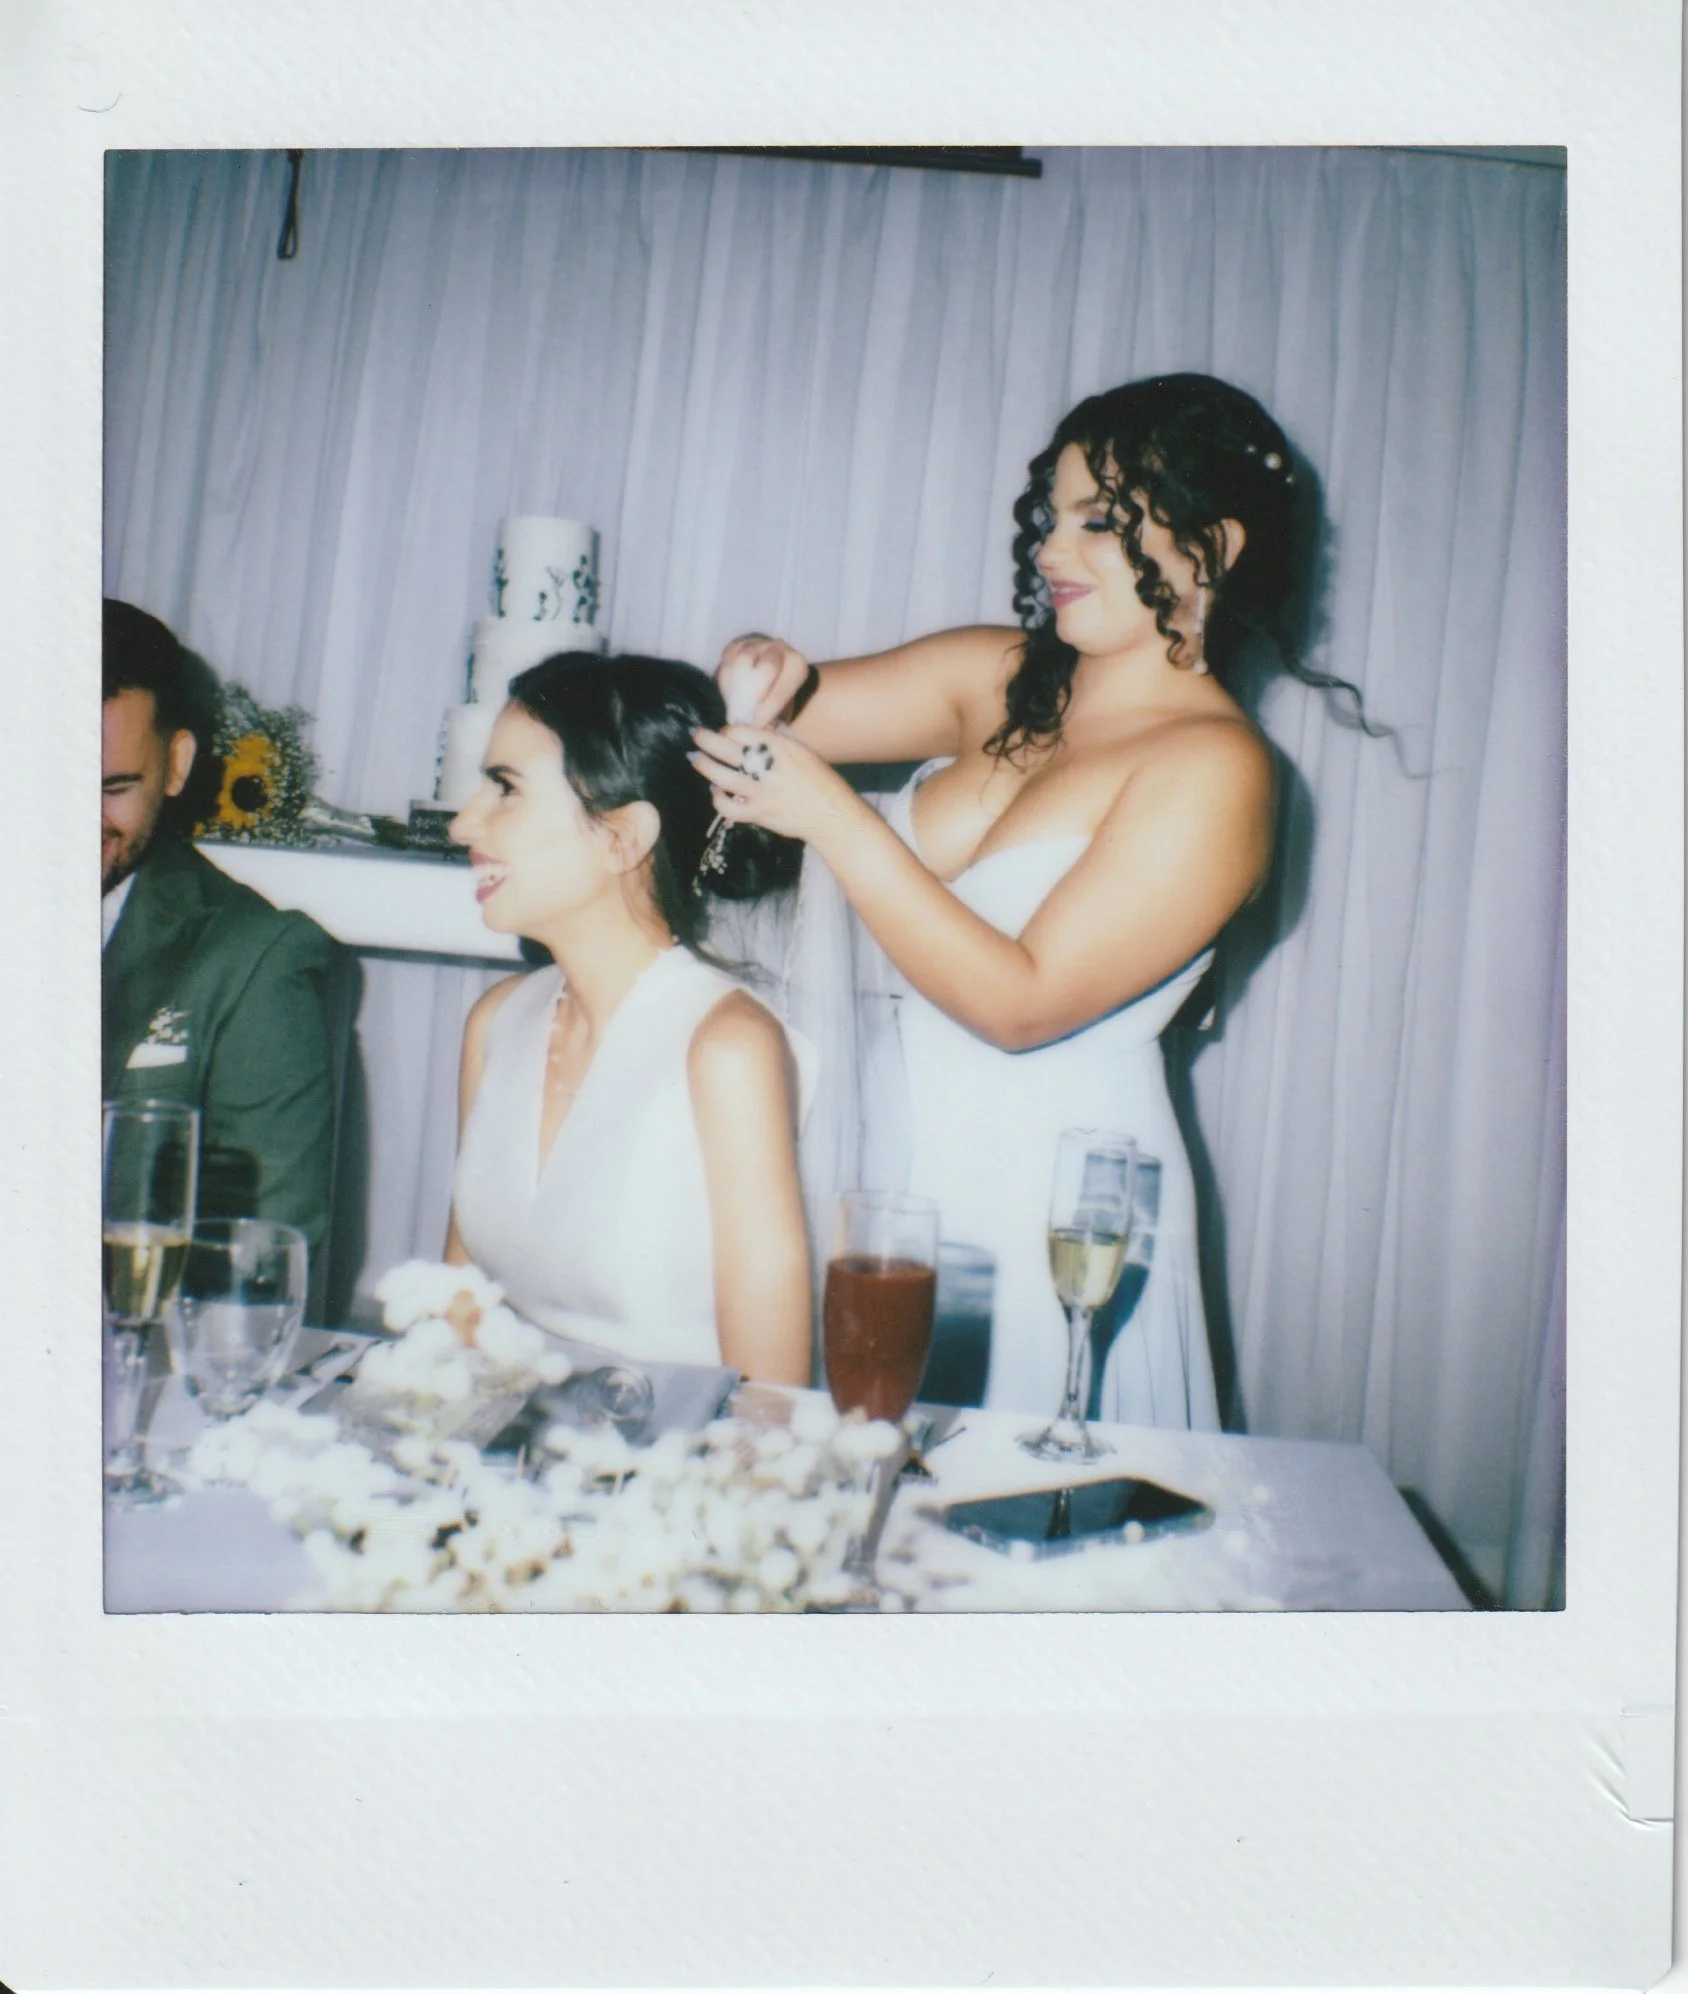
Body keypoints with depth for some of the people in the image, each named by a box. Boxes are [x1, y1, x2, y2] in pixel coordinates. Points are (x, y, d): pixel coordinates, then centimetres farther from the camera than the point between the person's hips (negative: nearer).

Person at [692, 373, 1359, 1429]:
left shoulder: (1214, 766, -15)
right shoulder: (999, 678, 4)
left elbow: (1022, 1004, -21)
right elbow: (786, 714, 7)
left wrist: (833, 817, -24)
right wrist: (771, 680, -17)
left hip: (1049, 1211, -6)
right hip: (901, 1169, 6)